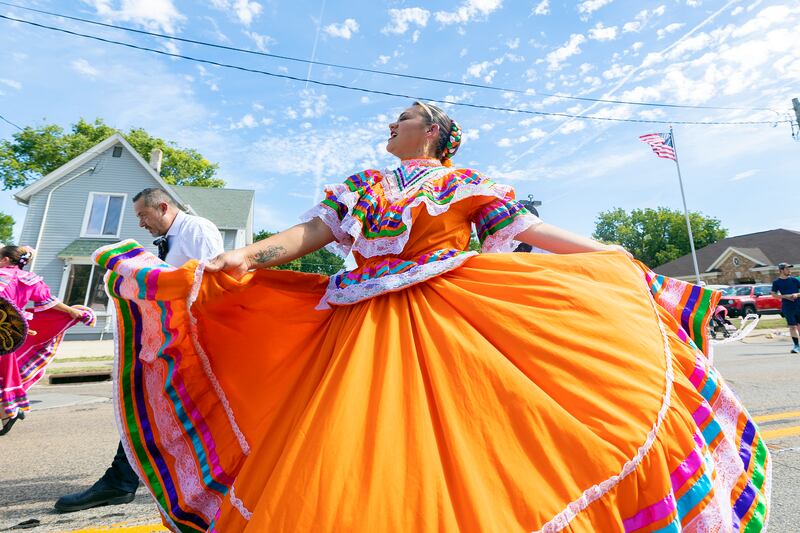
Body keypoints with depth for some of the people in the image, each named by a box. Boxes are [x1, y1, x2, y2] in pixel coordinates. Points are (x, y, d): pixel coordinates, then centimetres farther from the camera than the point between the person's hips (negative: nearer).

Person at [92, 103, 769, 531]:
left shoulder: (467, 181, 13)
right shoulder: (362, 183, 21)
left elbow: (528, 230, 10)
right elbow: (312, 231, 11)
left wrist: (613, 257, 8)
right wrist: (244, 256, -4)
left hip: (457, 317, -2)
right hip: (370, 324, 3)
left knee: (461, 435, -11)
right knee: (345, 443, -2)